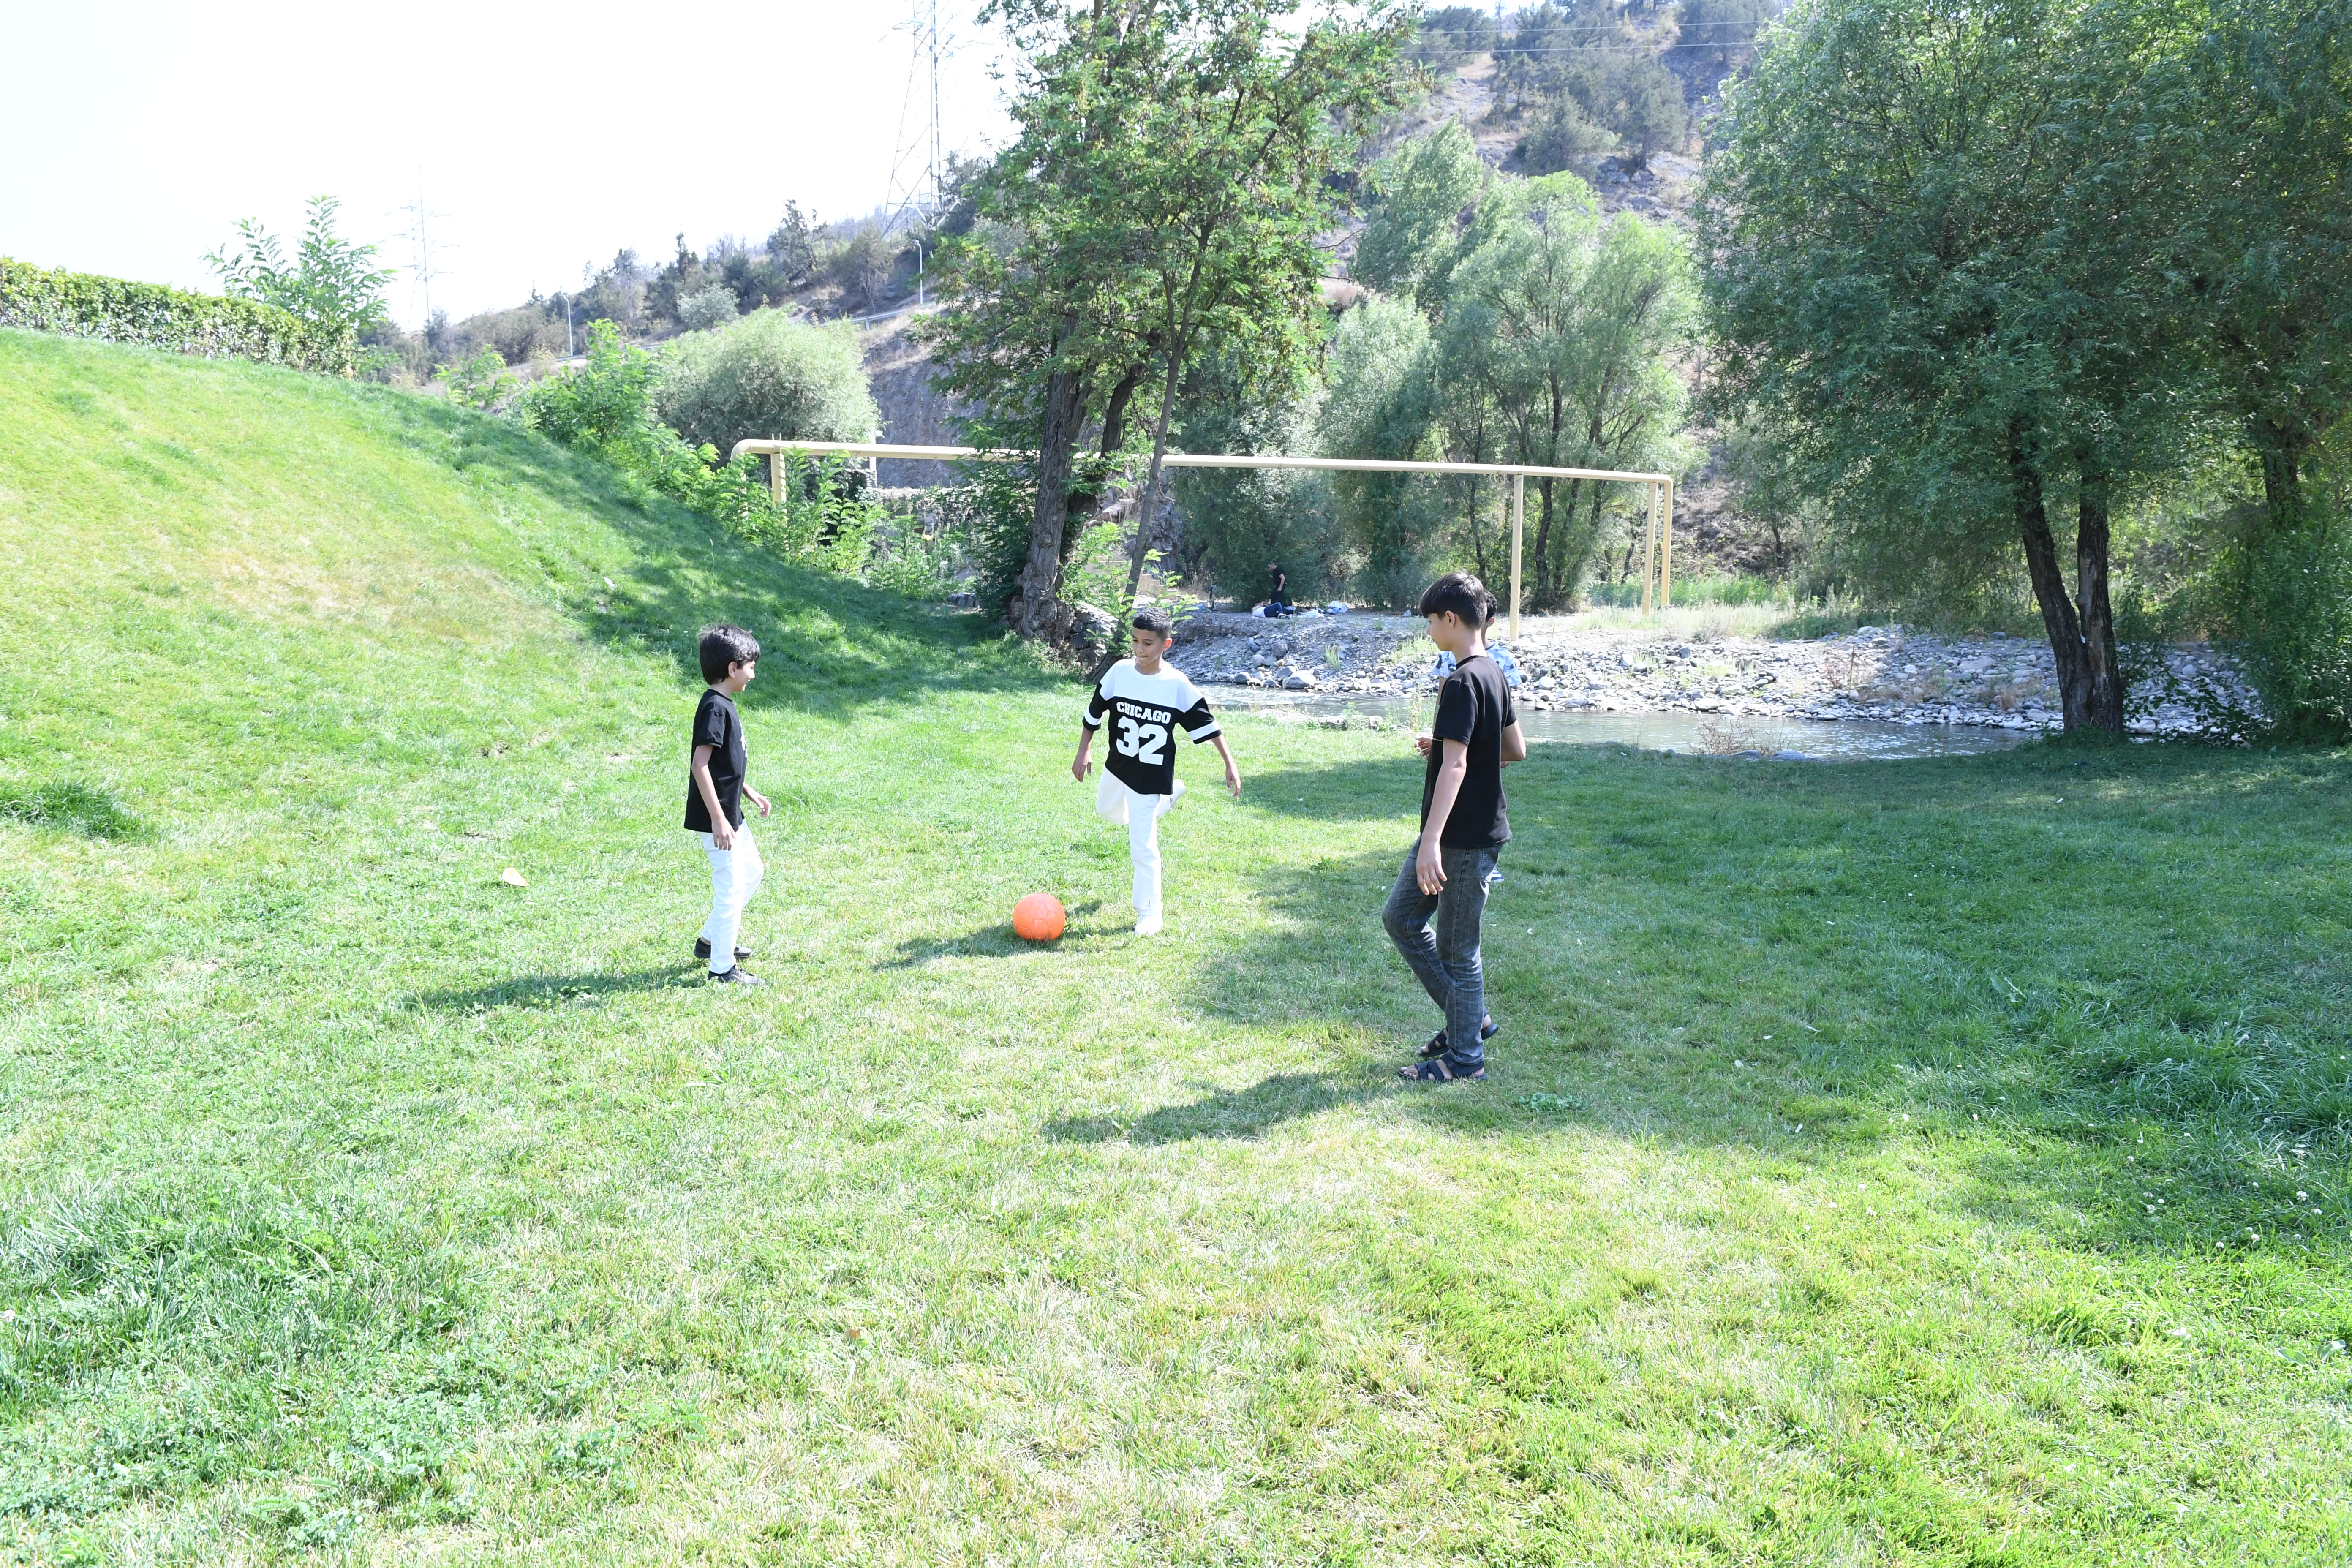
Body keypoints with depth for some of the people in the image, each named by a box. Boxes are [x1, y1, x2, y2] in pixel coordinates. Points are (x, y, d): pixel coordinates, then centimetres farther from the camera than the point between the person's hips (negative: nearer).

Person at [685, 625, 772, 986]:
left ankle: (710, 940, 32)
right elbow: (699, 765, -26)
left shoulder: (723, 705, 10)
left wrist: (751, 794, 21)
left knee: (752, 871, 22)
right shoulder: (715, 708, -20)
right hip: (716, 817, -10)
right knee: (731, 887, -2)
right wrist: (718, 820, -27)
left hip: (730, 812, 10)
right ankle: (723, 967, 9)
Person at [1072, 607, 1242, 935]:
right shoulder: (1119, 673, -11)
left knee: (1143, 848, -5)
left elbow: (1207, 724, -11)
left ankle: (1148, 915, 9)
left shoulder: (1178, 685, -18)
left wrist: (1230, 764, -13)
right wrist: (1084, 751, 2)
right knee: (1108, 812, 31)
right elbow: (1094, 714, 2)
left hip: (1151, 777, -5)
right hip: (1117, 766, 5)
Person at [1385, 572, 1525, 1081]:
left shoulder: (1462, 682, -20)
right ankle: (1470, 1017, 26)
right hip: (1455, 834, 10)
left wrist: (1432, 842, -34)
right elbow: (1516, 750, 17)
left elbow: (1455, 766, -29)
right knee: (1400, 916, 17)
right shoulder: (1493, 675, 10)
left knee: (1457, 949, 2)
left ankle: (1466, 1056, 16)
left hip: (1467, 841, -10)